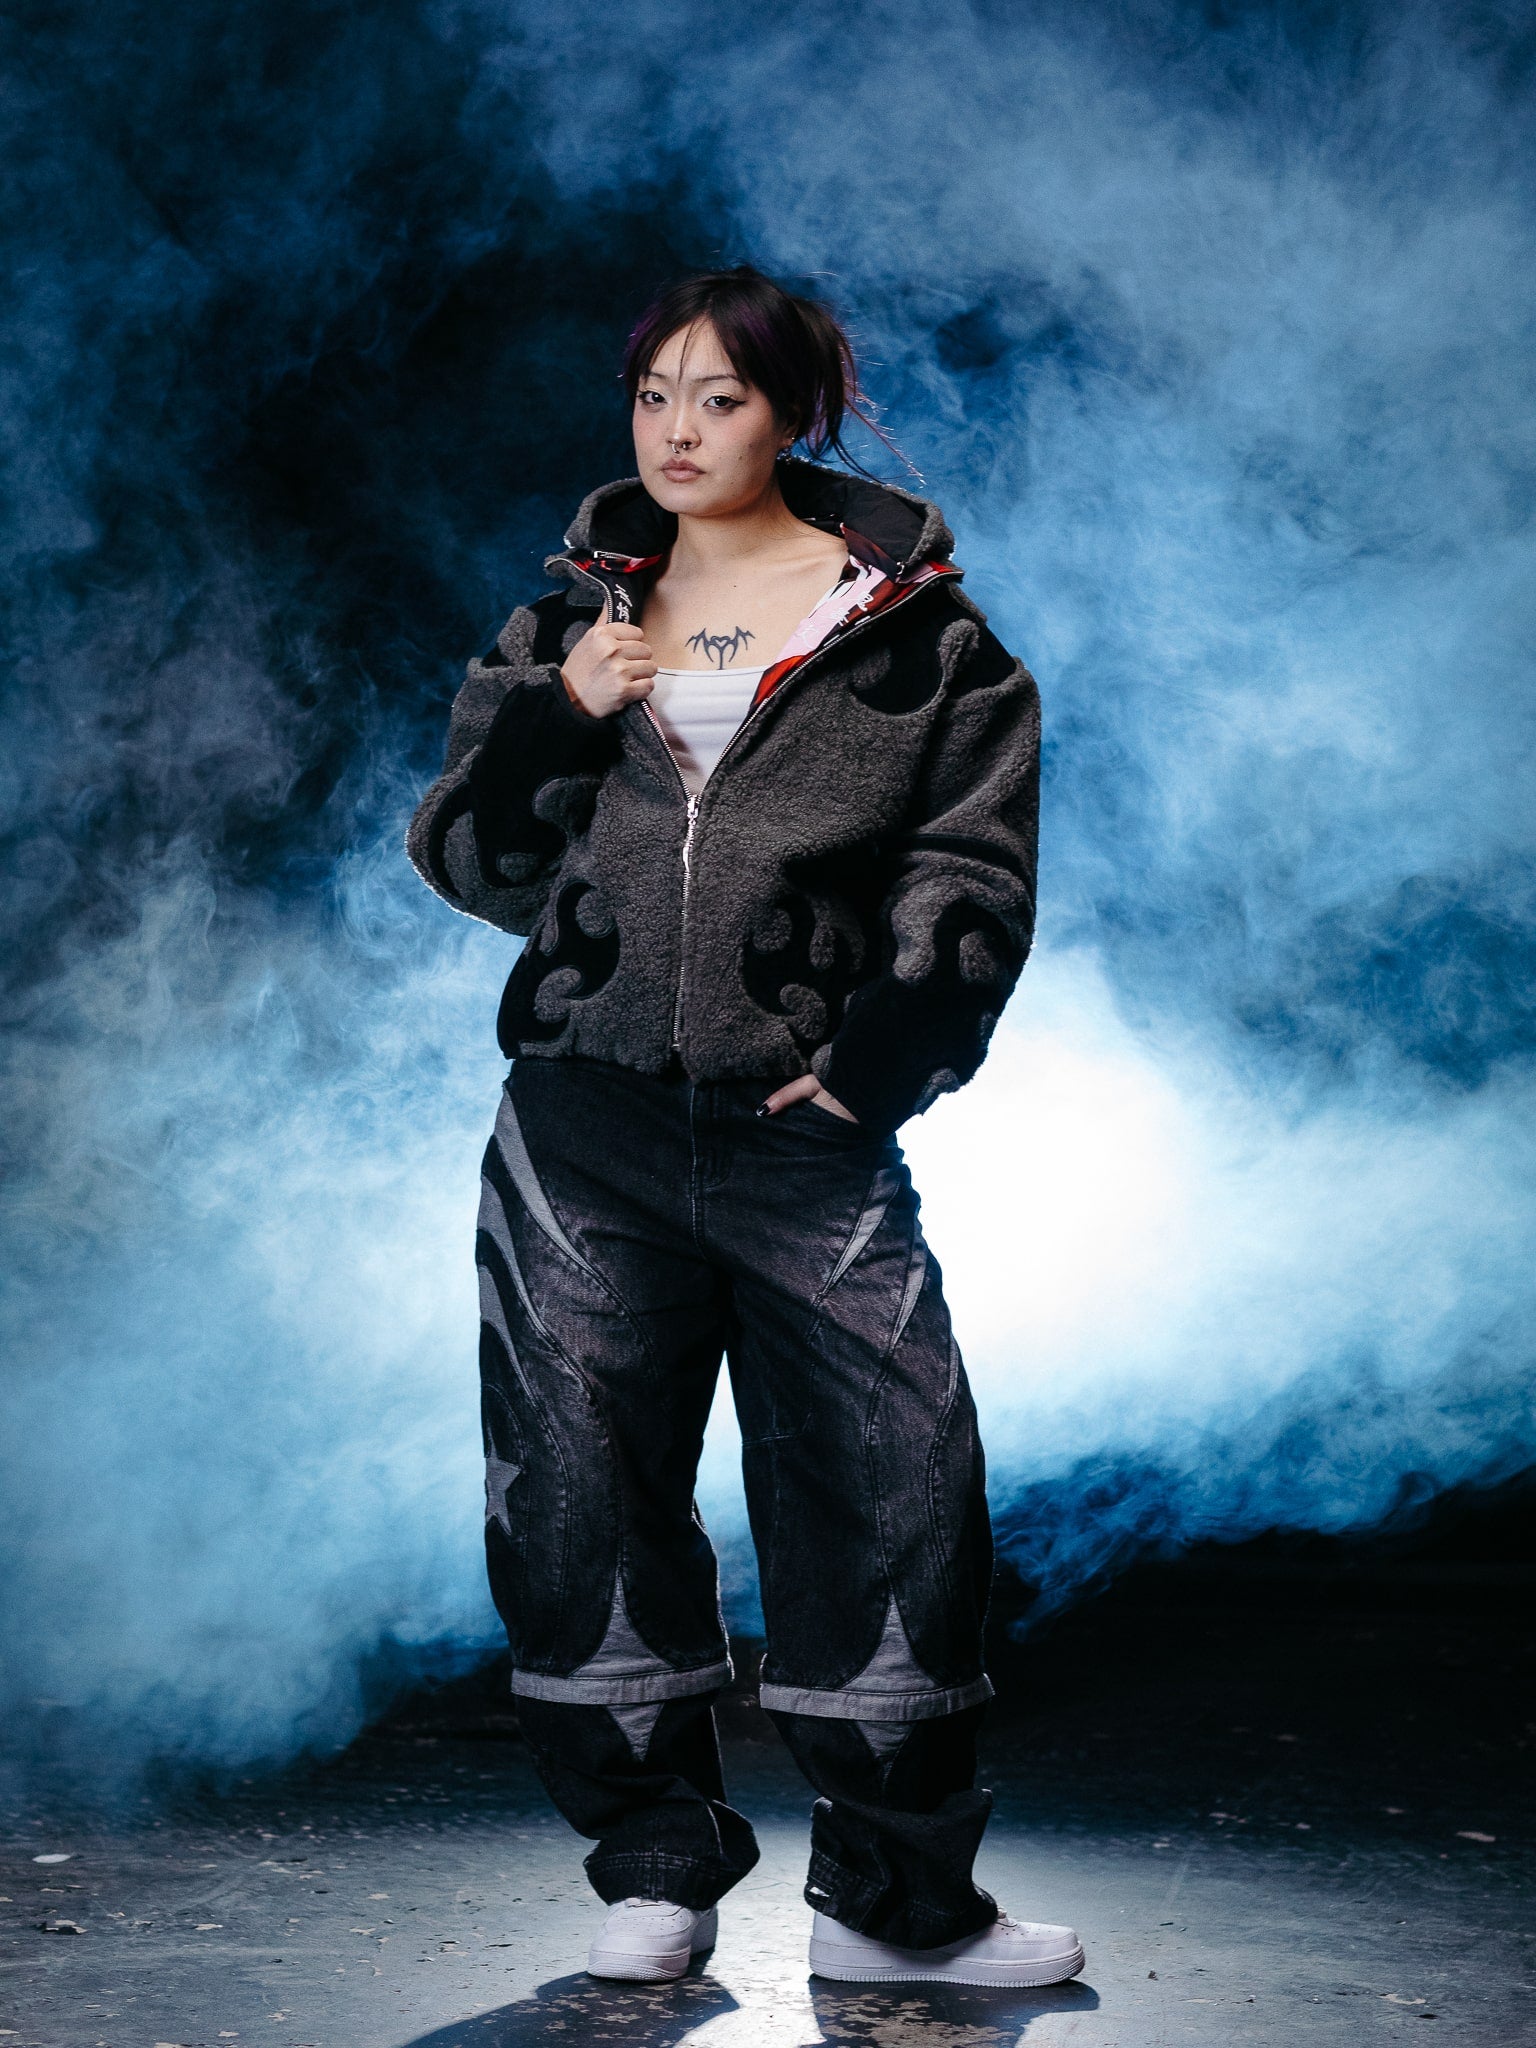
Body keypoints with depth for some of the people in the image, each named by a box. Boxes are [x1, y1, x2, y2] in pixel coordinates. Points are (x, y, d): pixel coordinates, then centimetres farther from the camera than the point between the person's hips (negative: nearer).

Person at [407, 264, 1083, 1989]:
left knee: (888, 1494, -4)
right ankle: (657, 1867, 22)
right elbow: (462, 854, 12)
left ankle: (894, 1899, 11)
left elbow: (973, 866, 2)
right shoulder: (572, 619, 14)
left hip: (808, 1138, -2)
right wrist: (559, 714, -5)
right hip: (584, 1128, 3)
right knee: (579, 1500, 5)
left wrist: (881, 1048, -11)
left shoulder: (913, 630, 6)